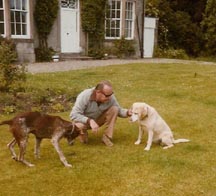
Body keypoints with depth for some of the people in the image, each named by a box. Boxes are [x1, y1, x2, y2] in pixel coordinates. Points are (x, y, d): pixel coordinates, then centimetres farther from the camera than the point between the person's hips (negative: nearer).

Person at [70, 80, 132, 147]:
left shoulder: (110, 97, -21)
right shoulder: (84, 96, -32)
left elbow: (119, 110, -6)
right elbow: (74, 115, -33)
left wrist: (127, 112, -29)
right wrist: (89, 121, -46)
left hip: (98, 120, 3)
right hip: (85, 120, -3)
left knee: (114, 109, -20)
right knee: (79, 126, -38)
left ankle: (107, 137, -11)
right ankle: (84, 133, 1)